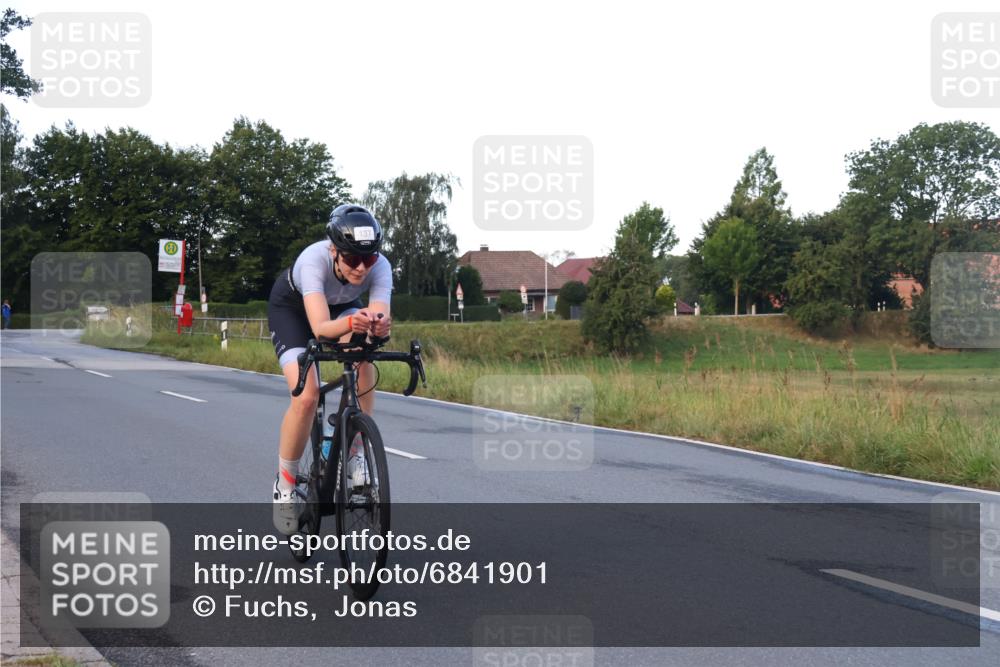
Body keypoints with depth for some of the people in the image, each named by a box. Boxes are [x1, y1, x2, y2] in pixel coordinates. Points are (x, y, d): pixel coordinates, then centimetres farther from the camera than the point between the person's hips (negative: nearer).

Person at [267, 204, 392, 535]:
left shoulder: (380, 267, -33)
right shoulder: (314, 259, -41)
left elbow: (380, 316, -45)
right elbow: (320, 327, -52)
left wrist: (378, 324, -68)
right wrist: (350, 323, -72)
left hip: (343, 306, 3)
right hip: (291, 307, -3)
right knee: (306, 397, -21)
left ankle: (356, 455, -17)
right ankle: (285, 486, 1)